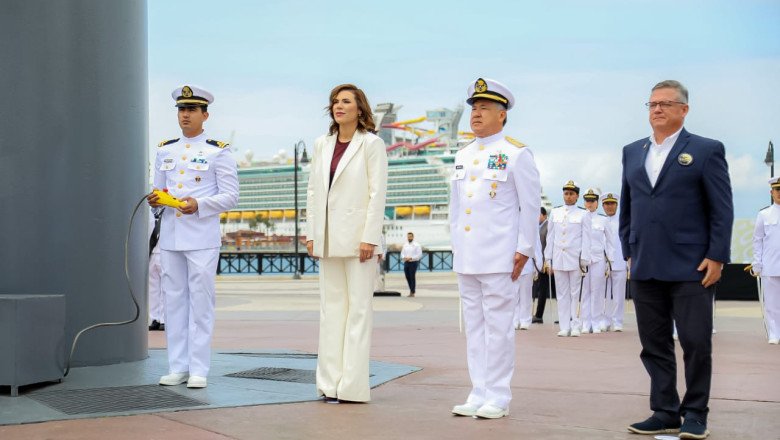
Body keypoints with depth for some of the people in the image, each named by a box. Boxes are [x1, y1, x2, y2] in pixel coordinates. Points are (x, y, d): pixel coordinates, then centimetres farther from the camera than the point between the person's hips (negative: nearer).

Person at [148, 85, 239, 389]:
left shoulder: (218, 152, -1)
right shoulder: (165, 151, 14)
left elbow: (231, 196, -4)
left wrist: (199, 204, -19)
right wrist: (155, 200, -3)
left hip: (202, 238, -5)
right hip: (170, 236, 5)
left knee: (200, 303, -3)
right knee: (174, 301, 7)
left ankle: (198, 370, 2)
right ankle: (178, 367, 14)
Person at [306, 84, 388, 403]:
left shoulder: (371, 144, -4)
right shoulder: (322, 144, 12)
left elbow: (377, 193, -9)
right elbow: (313, 190, 13)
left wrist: (369, 238, -14)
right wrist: (311, 233, 8)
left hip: (358, 236, -6)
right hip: (328, 238, 6)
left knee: (358, 307, -2)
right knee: (331, 307, 7)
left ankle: (353, 386, 1)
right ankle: (330, 383, 12)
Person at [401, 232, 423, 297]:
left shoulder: (416, 245, -4)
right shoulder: (405, 245, 13)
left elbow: (419, 255, -10)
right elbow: (402, 253, 16)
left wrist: (411, 258, -17)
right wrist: (404, 258, -6)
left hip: (413, 262, -5)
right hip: (406, 262, 5)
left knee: (412, 277, -7)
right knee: (407, 277, 7)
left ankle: (412, 292, -2)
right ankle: (411, 290, 22)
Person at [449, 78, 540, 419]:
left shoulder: (517, 154, -4)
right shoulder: (462, 156, 14)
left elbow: (531, 205, -5)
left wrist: (524, 250, -10)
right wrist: (456, 244, 14)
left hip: (499, 258, -6)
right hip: (465, 258, 6)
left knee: (498, 326, -3)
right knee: (474, 326, 9)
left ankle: (497, 398, 4)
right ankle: (479, 394, 15)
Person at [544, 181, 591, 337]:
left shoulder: (583, 214, 2)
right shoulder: (555, 213, 10)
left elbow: (586, 239, -1)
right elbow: (550, 237, 11)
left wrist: (584, 261, -7)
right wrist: (548, 259, 8)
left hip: (575, 260, -3)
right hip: (558, 260, 3)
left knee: (576, 294, -1)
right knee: (562, 294, 4)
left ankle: (575, 327, 3)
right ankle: (564, 327, 7)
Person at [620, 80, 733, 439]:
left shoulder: (706, 150, 0)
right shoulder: (632, 152, 14)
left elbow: (722, 210, -3)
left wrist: (716, 257, -10)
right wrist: (630, 252, 10)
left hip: (691, 268, -4)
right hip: (645, 270, 5)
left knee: (696, 343, -1)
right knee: (654, 345, 7)